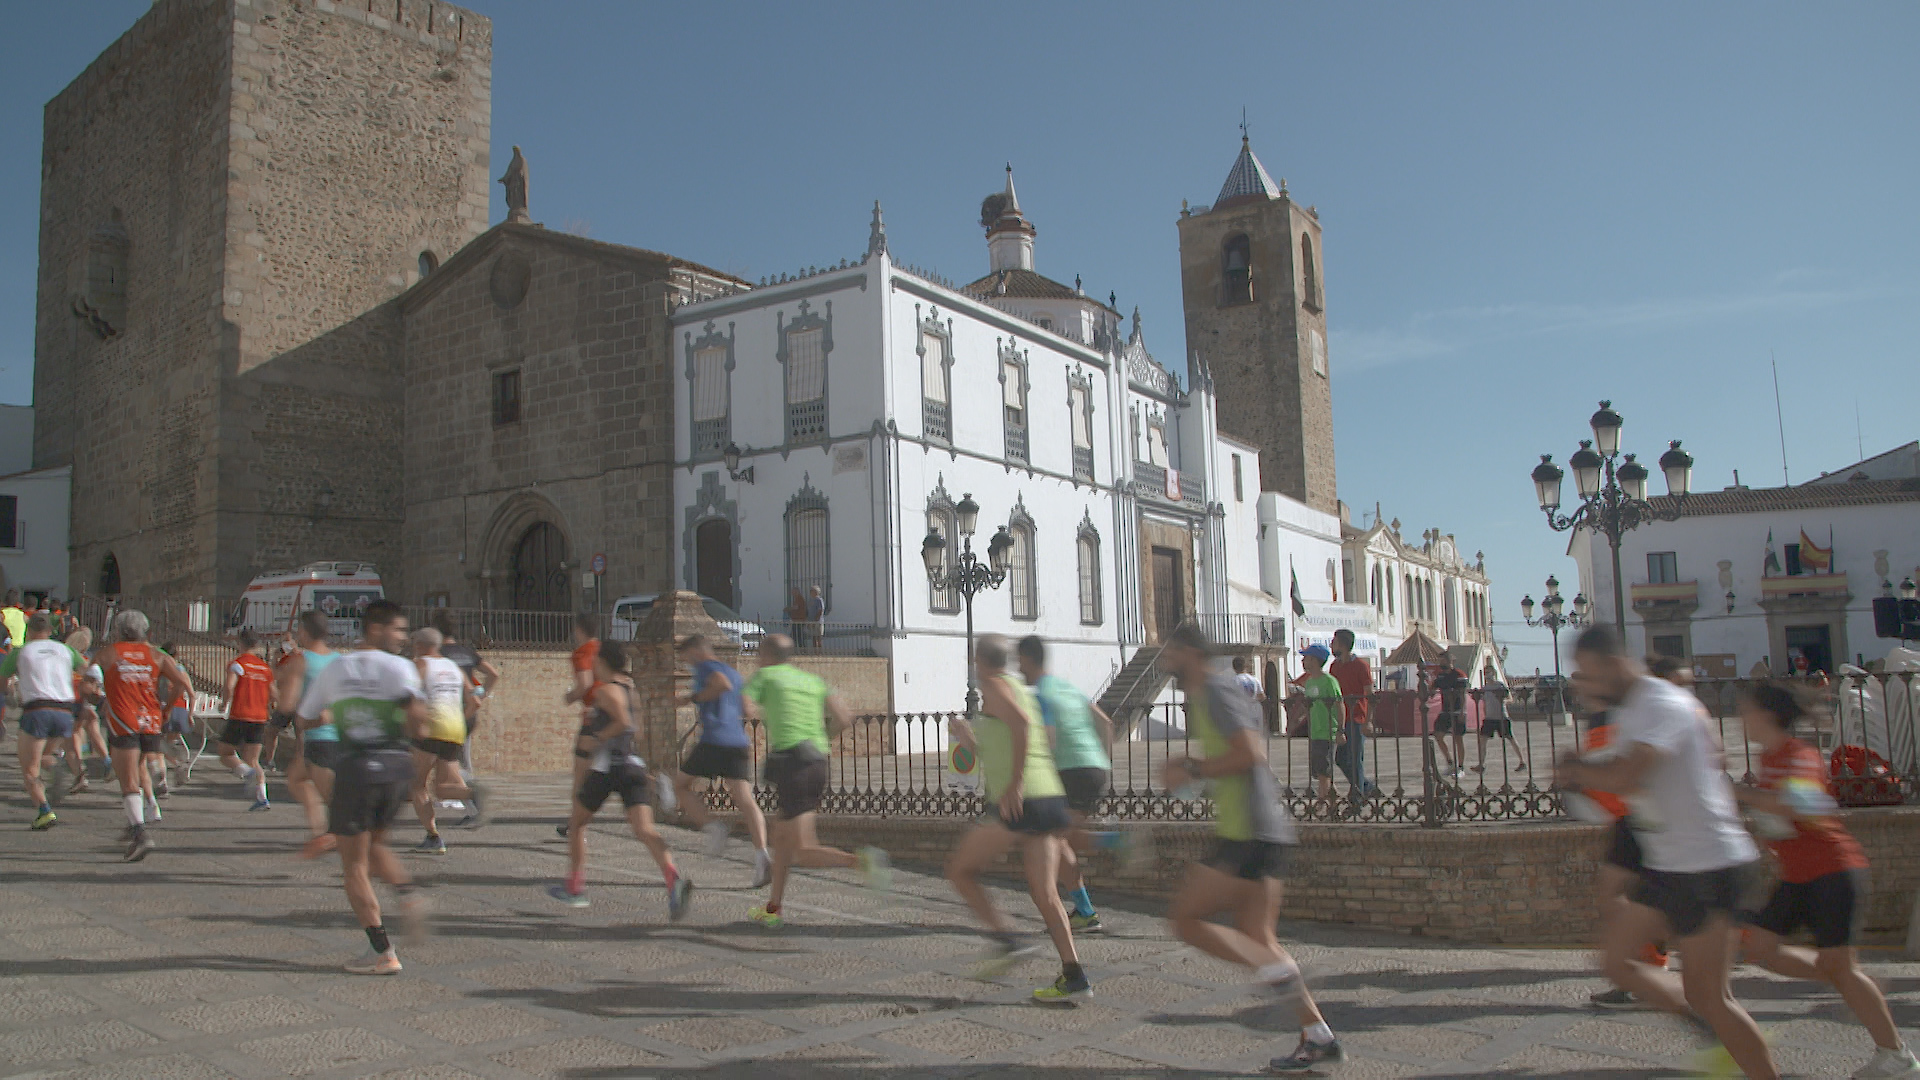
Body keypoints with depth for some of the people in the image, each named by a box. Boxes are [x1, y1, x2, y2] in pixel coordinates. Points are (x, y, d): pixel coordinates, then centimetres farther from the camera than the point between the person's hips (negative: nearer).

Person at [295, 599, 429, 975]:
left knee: (354, 863, 6)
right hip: (395, 765, 0)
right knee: (374, 844, 24)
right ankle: (407, 892, -2)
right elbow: (416, 710, -21)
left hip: (353, 767, 0)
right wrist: (414, 730, -1)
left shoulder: (334, 669, 9)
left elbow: (304, 721, 19)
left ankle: (381, 951, 2)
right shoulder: (399, 667, -2)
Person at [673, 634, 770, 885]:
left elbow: (722, 684, -17)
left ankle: (711, 825, -8)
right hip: (739, 743, 6)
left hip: (714, 740, -6)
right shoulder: (734, 673, 25)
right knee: (745, 800, -5)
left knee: (681, 785, 14)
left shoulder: (705, 666, 4)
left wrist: (694, 697, -5)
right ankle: (761, 853, -26)